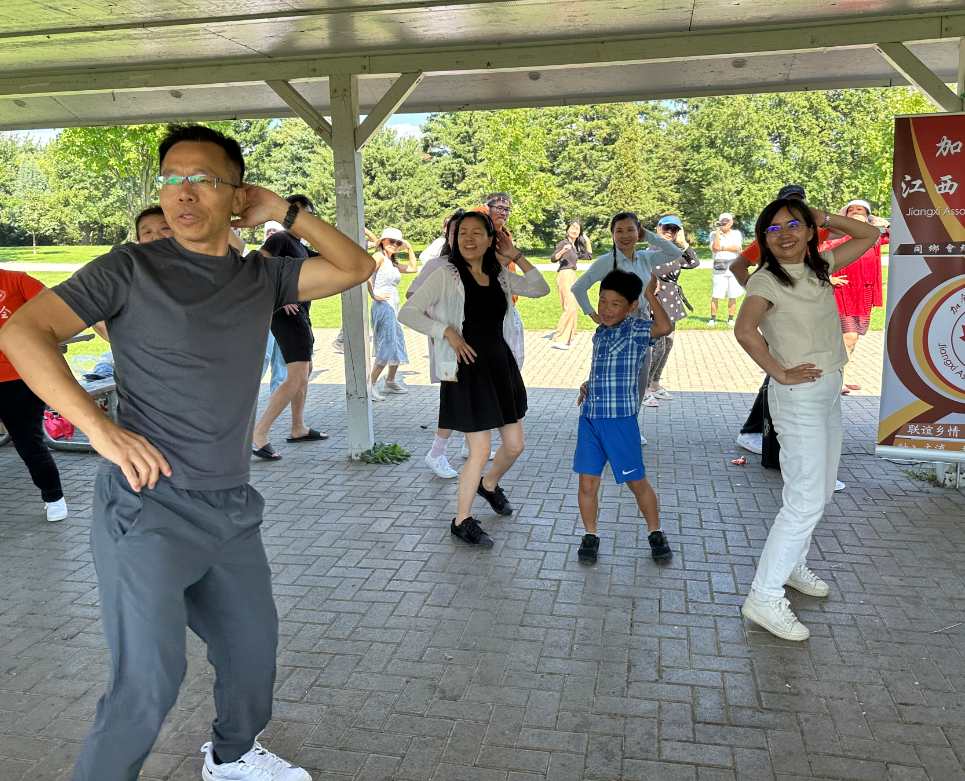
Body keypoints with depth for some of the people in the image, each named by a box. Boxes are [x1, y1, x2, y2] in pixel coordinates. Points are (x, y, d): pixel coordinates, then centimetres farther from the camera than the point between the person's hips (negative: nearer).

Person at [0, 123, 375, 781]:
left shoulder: (262, 277, 8)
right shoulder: (131, 268, -5)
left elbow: (357, 267, 10)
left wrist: (287, 213, 2)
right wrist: (100, 426, -24)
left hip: (232, 508, 6)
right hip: (148, 506, -5)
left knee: (253, 645, 19)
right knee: (149, 682, -6)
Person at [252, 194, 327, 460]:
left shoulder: (300, 247, 19)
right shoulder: (280, 239, -9)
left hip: (300, 316, 11)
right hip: (288, 315, -11)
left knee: (305, 371, 20)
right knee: (296, 378, -16)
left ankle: (298, 429, 32)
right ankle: (258, 434, -15)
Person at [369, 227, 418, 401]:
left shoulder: (392, 263, 19)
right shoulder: (379, 256, -7)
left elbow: (414, 268, 26)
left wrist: (409, 248, 19)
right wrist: (373, 295, -19)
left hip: (393, 308, 9)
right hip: (383, 306, -9)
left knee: (397, 346, 16)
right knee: (386, 349, -13)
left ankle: (391, 382, 28)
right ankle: (370, 385, -11)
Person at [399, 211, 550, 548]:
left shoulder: (499, 275, 8)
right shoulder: (446, 276, -9)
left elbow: (541, 289, 13)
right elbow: (407, 312, -12)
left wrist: (515, 256, 4)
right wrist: (447, 332, -20)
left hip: (502, 366, 6)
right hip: (469, 371, -6)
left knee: (514, 445, 13)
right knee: (481, 451, -4)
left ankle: (488, 485, 45)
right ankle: (462, 522, 16)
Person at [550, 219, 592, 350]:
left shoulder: (576, 247, 17)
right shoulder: (564, 243, -5)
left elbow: (588, 256, 25)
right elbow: (554, 258, -17)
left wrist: (587, 241, 17)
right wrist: (562, 251, -35)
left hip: (573, 276, 9)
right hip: (565, 275, -9)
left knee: (574, 307, 12)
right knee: (570, 307, -18)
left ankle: (569, 337, 20)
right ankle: (558, 339, -18)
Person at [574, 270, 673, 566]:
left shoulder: (636, 329, -6)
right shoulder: (599, 334, 13)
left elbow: (665, 327, -28)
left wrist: (650, 293, -19)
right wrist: (587, 385, 11)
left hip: (620, 419, -5)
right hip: (589, 419, 5)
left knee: (636, 482, 8)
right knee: (587, 482, 6)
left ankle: (655, 533, 28)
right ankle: (590, 536, 23)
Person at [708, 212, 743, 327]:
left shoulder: (736, 234, 9)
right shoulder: (714, 234, 6)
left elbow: (737, 248, -6)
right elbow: (715, 248, -12)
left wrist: (722, 248, -7)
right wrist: (717, 231, -11)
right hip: (719, 270, -1)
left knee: (732, 296, 4)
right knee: (715, 296, -5)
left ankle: (730, 319, 13)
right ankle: (713, 319, 4)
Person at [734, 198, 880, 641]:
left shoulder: (820, 268, 8)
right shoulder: (766, 280, -14)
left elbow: (869, 236, 20)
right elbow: (745, 330, -32)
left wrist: (825, 218, 8)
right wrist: (781, 373, -23)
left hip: (830, 392, 8)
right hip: (799, 397, -8)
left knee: (820, 492, 18)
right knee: (806, 502, -10)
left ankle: (791, 566, 35)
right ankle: (764, 598, -4)